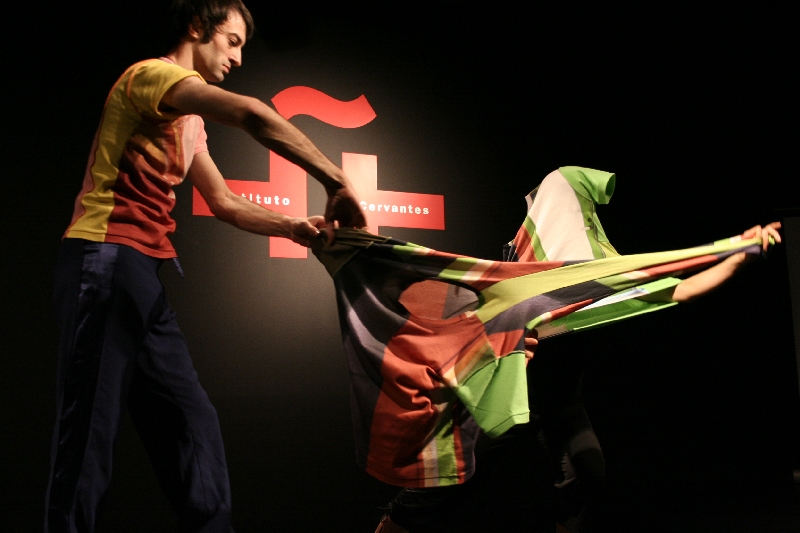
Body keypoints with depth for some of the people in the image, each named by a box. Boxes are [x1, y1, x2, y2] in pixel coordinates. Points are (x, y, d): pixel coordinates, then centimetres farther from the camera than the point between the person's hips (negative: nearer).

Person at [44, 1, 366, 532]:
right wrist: (336, 182, -21)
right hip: (107, 258, -9)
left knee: (194, 426, 6)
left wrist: (293, 226, 6)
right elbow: (251, 114, -23)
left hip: (150, 274, 9)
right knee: (91, 431, -7)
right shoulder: (151, 74, -6)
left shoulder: (190, 121, 24)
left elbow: (225, 203, 22)